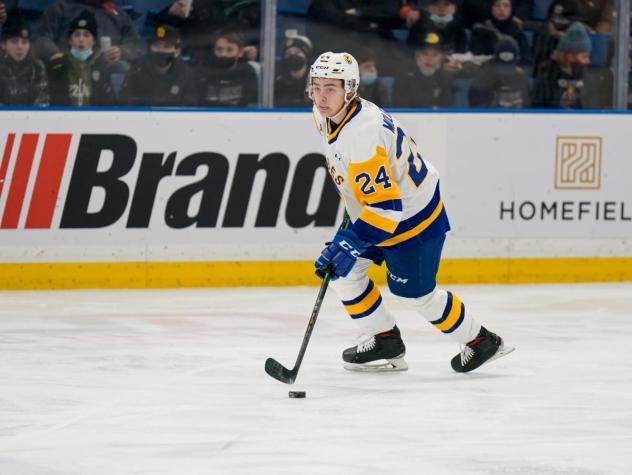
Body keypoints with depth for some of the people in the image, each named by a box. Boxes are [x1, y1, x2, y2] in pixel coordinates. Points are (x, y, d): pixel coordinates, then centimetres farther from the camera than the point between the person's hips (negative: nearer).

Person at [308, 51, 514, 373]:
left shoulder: (361, 138, -37)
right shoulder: (326, 116, -9)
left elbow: (386, 210, -38)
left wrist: (348, 246, -41)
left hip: (411, 216, -9)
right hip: (372, 208, 9)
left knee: (415, 294, 3)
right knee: (340, 271, 4)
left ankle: (480, 341, 24)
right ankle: (385, 341, 18)